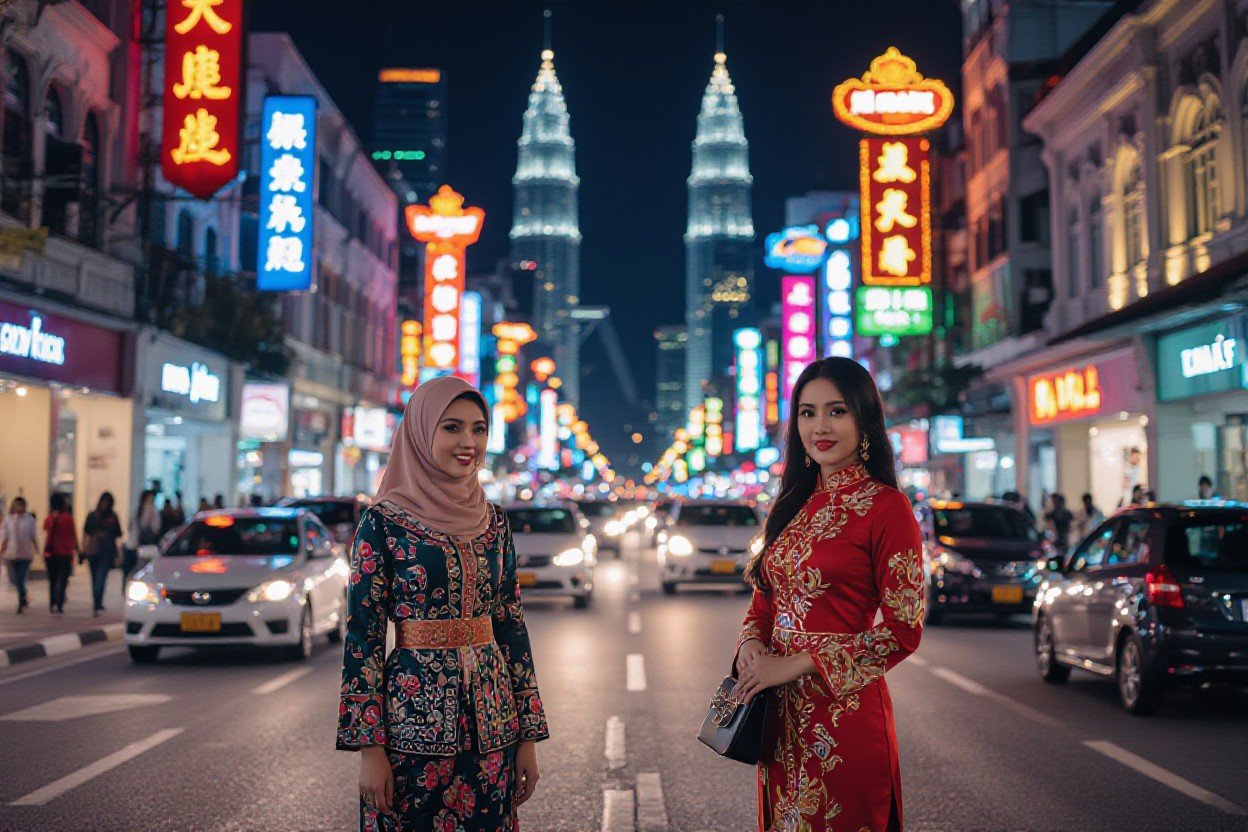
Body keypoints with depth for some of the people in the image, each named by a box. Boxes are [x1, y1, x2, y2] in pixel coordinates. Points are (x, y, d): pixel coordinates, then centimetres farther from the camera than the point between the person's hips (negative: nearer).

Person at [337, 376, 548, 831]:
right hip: (414, 722, -4)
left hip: (490, 719, 5)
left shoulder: (493, 521, 7)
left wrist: (528, 735, 7)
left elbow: (511, 625, 9)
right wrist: (369, 747, -12)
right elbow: (363, 634, -8)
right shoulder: (384, 522, -6)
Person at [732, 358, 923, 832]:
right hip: (781, 712, 7)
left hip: (843, 709, -7)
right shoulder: (796, 504, 10)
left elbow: (903, 631, -14)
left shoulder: (886, 507, -11)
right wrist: (751, 642, -6)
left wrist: (795, 665, -15)